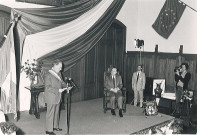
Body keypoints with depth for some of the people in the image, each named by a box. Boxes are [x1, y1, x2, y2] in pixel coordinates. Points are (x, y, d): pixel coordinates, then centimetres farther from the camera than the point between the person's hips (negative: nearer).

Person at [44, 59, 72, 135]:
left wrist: (66, 87, -2)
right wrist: (58, 90, -25)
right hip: (51, 98, -8)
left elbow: (62, 82, 16)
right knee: (50, 114, 2)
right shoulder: (48, 75, -18)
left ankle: (55, 126, 35)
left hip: (58, 97, 8)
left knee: (56, 113, 19)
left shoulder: (58, 74, 8)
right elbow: (48, 87, -21)